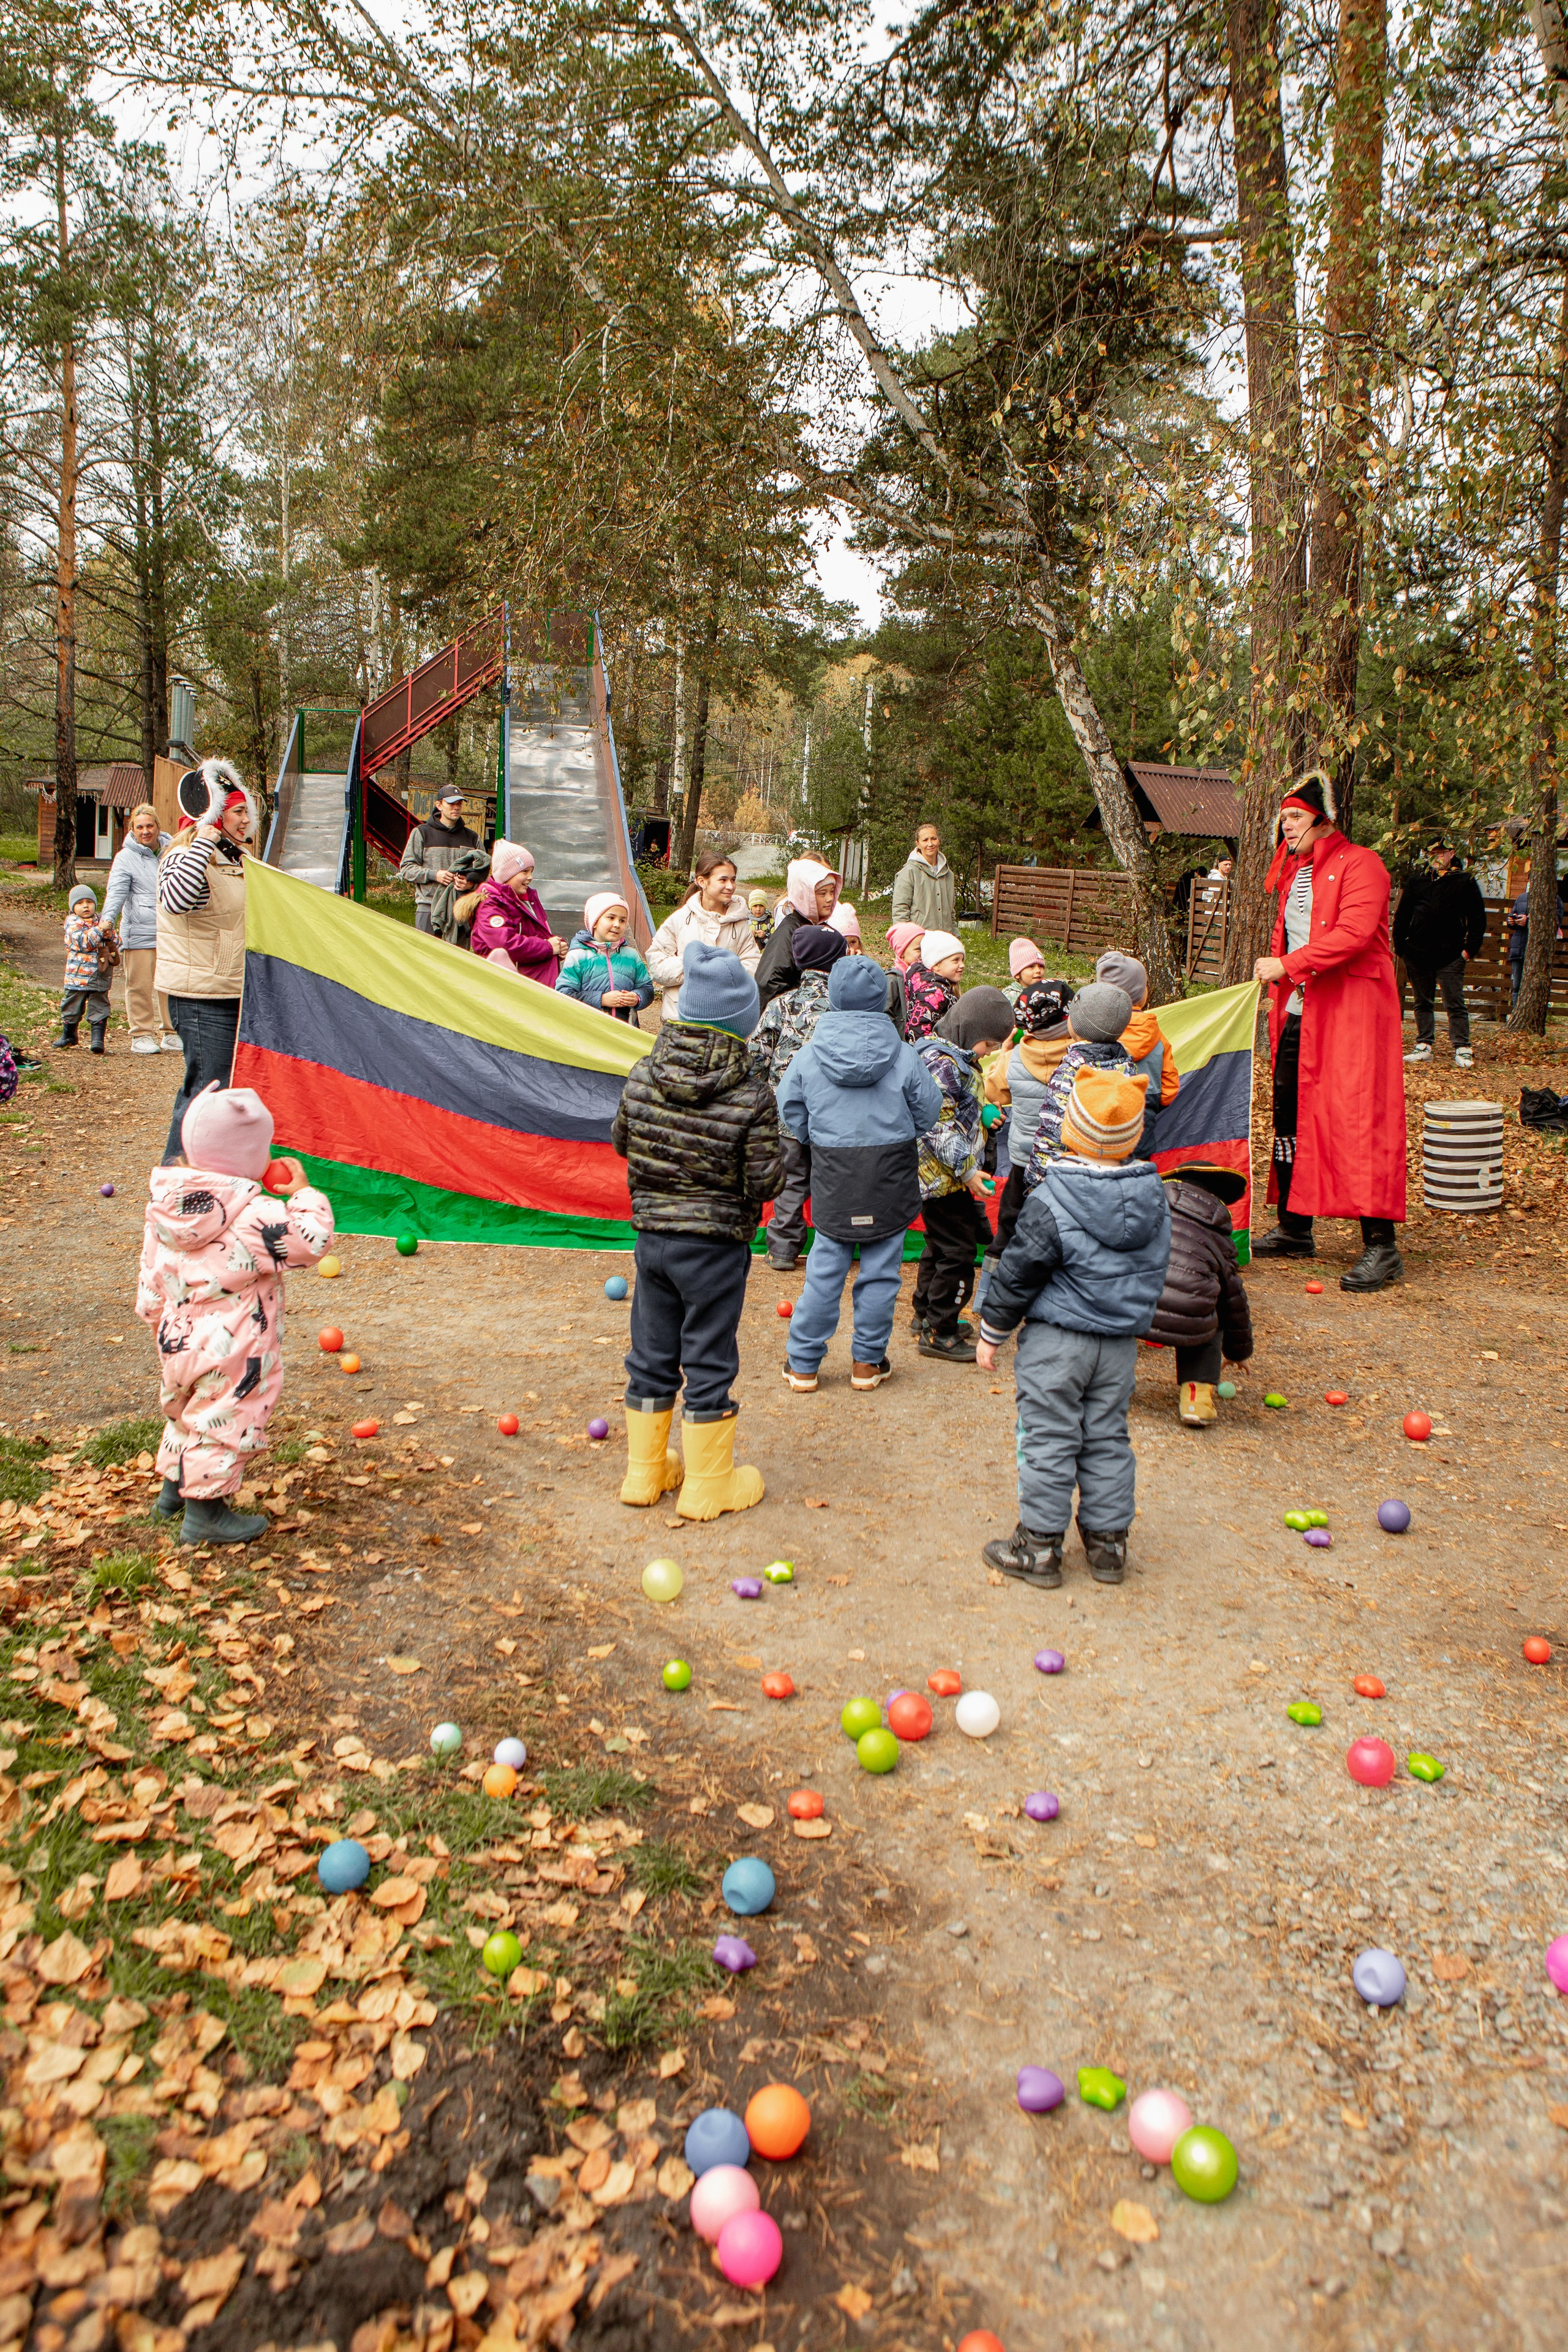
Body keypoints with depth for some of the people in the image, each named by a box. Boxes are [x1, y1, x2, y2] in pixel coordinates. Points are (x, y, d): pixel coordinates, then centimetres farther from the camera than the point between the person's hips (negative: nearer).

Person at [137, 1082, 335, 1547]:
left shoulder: (163, 1203, -2)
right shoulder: (253, 1215, -26)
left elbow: (152, 1278, 8)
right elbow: (311, 1241, -20)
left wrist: (156, 1315, 22)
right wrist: (304, 1194, -9)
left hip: (178, 1337, 8)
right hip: (231, 1352, -8)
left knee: (186, 1411, 26)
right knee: (225, 1420, 6)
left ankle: (174, 1487, 44)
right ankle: (204, 1512, 15)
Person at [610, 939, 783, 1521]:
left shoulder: (643, 1077, -6)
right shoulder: (752, 1096, -19)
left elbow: (621, 1141, 8)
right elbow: (764, 1182, -14)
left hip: (651, 1234, 4)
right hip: (715, 1245, -4)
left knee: (651, 1355, 18)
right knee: (709, 1363, 9)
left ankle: (644, 1471, 32)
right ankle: (708, 1484, 21)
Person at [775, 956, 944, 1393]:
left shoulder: (808, 1055, -7)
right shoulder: (903, 1055, -8)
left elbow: (790, 1119, 3)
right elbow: (928, 1112, 2)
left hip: (833, 1177, 1)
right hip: (890, 1178, -1)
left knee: (824, 1272, 10)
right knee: (880, 1272, 11)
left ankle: (803, 1364, 17)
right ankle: (868, 1362, 20)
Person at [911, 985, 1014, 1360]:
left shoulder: (955, 1057, 12)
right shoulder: (944, 1063, -21)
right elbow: (939, 1126, -25)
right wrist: (966, 1170, -22)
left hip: (938, 1174, 11)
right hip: (943, 1175, -11)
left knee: (939, 1245, 21)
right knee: (959, 1251, -4)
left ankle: (925, 1315, 34)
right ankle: (939, 1334, 4)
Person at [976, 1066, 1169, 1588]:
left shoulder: (1050, 1202, -18)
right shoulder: (1154, 1197, 0)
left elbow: (1018, 1274, -13)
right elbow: (1154, 1271, 12)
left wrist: (990, 1332, -1)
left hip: (1057, 1340, -5)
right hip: (1121, 1344, 6)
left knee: (1048, 1440, 3)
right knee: (1107, 1439, 15)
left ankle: (1040, 1546, 11)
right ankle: (1108, 1543, 23)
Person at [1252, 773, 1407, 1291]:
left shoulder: (1360, 865, -7)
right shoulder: (1292, 871, 19)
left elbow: (1353, 934, -21)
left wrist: (1286, 965, -22)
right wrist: (1276, 990, 16)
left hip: (1352, 1008, -9)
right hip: (1299, 1012, 9)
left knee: (1357, 1119, -13)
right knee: (1289, 1114, 9)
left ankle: (1381, 1247, -12)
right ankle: (1294, 1229, 20)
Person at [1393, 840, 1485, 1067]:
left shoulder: (1465, 882, 3)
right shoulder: (1417, 879, 11)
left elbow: (1478, 919, 5)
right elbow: (1402, 914, 14)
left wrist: (1470, 949, -3)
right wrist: (1400, 945, 5)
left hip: (1450, 956, -3)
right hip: (1417, 954, 3)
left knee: (1455, 1004, -5)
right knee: (1423, 1003, 10)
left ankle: (1462, 1050, -2)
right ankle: (1424, 1047, 16)